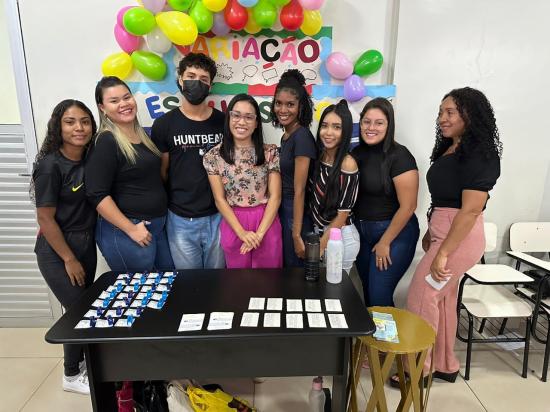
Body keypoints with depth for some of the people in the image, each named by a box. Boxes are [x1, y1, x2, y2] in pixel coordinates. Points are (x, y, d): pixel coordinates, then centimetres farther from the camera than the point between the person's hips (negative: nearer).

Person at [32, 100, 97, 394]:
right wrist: (69, 259, -14)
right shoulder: (51, 165, -19)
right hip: (56, 251, -6)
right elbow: (45, 219, -18)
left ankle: (82, 361, 40)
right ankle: (72, 376, 26)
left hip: (87, 244, 6)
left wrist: (83, 251, 9)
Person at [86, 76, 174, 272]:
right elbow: (97, 195, -19)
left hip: (159, 225, 8)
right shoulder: (105, 142, -14)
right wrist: (131, 229, -19)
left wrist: (159, 220, 12)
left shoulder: (144, 134, 9)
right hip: (124, 231, -7)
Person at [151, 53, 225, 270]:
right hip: (180, 219, -1)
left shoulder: (223, 121, 2)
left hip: (219, 216, 1)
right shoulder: (164, 124, -2)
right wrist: (168, 204, 3)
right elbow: (161, 172, 4)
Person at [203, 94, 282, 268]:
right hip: (233, 224, 0)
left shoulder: (270, 152, -2)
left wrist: (259, 233, -13)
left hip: (267, 224, 0)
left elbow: (275, 196, -5)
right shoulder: (214, 156, -3)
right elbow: (220, 199, -4)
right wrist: (242, 232, -13)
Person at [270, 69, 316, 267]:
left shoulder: (302, 136, -18)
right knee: (284, 270, 21)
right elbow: (284, 182, 10)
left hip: (296, 216, -8)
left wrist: (297, 235, -18)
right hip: (282, 212, 9)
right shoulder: (286, 136, 8)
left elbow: (299, 191, -20)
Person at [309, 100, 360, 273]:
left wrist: (320, 246, -10)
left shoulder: (348, 163, -17)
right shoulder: (317, 156, 0)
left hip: (341, 237, -5)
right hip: (317, 232, 5)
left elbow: (343, 214, -14)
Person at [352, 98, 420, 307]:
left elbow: (408, 206, -17)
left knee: (379, 297, -4)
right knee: (367, 291, 16)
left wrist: (385, 243, -12)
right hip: (362, 232, 6)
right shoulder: (357, 153, 2)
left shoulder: (399, 156, -16)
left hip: (394, 233, -6)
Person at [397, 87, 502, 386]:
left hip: (460, 237, -9)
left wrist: (443, 253, -23)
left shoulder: (479, 155, -17)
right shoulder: (450, 149, 10)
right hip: (443, 233, 9)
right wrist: (430, 234, 17)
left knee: (420, 297, -2)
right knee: (441, 297, 16)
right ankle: (444, 365, 32)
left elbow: (471, 209, -22)